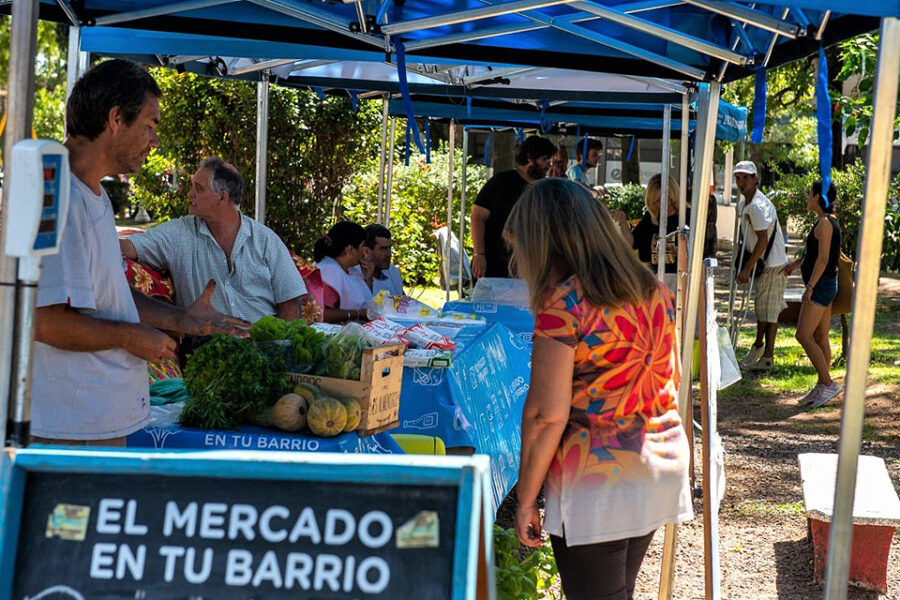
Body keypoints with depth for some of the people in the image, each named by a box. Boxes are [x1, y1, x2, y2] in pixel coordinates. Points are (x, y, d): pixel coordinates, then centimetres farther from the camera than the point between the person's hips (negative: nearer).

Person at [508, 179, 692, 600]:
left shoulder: (563, 303, -16)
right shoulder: (653, 290, 7)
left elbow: (547, 414, -17)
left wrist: (526, 499, -9)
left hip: (596, 484, -7)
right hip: (663, 467, 7)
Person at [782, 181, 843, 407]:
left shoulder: (825, 223, -16)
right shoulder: (829, 221, 14)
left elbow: (823, 258, -22)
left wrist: (810, 286, -22)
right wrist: (797, 263, 35)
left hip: (821, 285, -10)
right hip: (826, 285, 10)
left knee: (803, 336, -10)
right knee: (820, 338, 11)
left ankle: (829, 384, -8)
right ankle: (821, 387, 15)